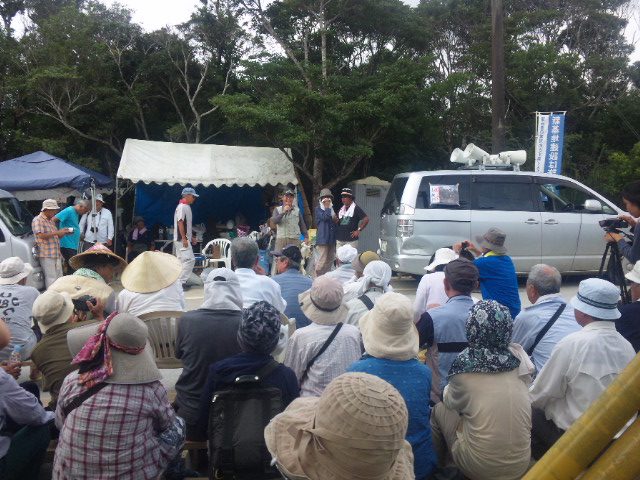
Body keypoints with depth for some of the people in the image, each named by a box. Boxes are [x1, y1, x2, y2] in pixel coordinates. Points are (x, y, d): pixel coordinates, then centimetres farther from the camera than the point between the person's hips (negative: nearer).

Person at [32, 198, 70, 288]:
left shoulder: (51, 221, 20)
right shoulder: (38, 220, -6)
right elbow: (41, 235, -19)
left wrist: (64, 233, 6)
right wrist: (57, 232, -19)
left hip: (56, 254, 9)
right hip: (46, 255, -9)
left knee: (59, 278, 9)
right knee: (51, 279, -11)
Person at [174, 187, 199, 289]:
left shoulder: (187, 207, 15)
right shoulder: (182, 207, -14)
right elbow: (180, 223, -20)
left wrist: (190, 237, 21)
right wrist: (184, 238, -22)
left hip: (185, 239, 10)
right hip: (182, 239, -10)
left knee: (182, 260, 13)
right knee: (190, 259, -13)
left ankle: (180, 281, 18)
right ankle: (182, 281, -11)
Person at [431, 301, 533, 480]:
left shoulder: (465, 364, -14)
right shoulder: (518, 359, -6)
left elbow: (450, 401, 6)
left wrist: (449, 389, 27)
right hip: (521, 465, 4)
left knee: (440, 409, 15)